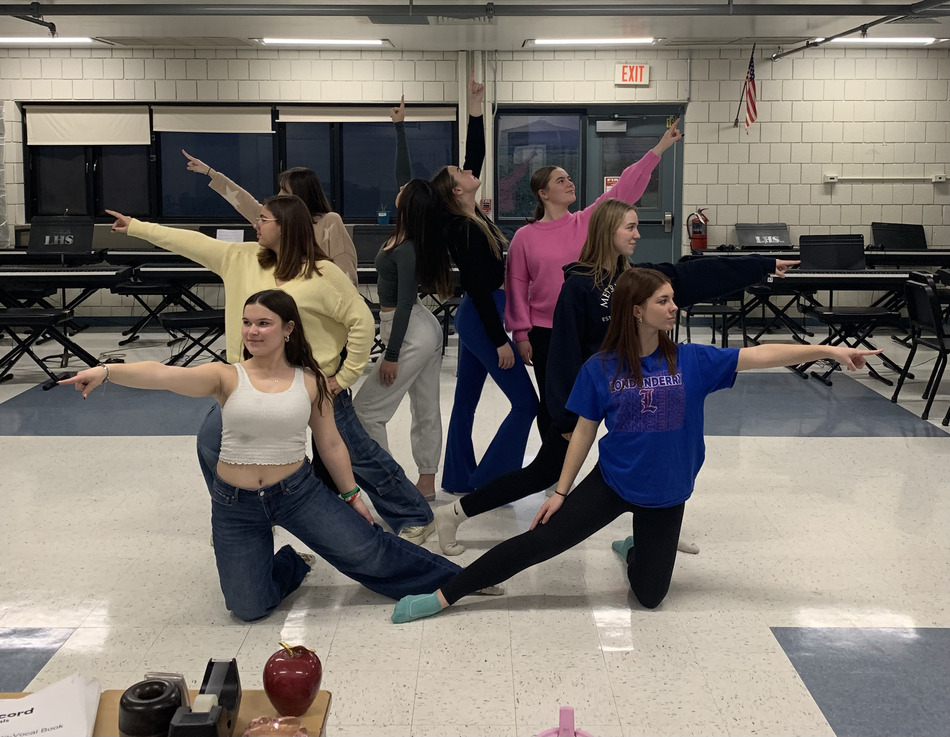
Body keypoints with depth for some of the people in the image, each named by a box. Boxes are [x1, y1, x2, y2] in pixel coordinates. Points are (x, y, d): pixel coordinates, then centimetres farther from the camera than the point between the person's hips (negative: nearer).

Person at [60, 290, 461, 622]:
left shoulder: (311, 382, -3)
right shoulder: (227, 377, -9)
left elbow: (330, 443, 6)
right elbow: (165, 375, -25)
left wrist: (350, 495, 10)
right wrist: (107, 371, -40)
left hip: (298, 491, 0)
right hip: (235, 503, 0)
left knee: (367, 552, -6)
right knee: (249, 608, -2)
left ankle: (452, 582, 19)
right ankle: (291, 565, 31)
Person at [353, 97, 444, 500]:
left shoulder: (405, 248, -20)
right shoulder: (412, 235, 2)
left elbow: (404, 302, -21)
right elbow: (403, 176, 9)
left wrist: (391, 356, -19)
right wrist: (399, 128, 14)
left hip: (411, 335, -9)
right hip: (427, 330, 9)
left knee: (366, 409, -2)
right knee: (426, 409, 11)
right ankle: (426, 483, 17)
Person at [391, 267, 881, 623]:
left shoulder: (691, 361, -7)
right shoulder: (600, 369, -9)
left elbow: (761, 355, -14)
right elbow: (583, 433, -2)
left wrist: (828, 350, -21)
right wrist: (561, 491, -1)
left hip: (665, 493, 2)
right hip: (611, 483, -2)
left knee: (650, 596, 8)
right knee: (538, 542, -11)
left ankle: (633, 551, 43)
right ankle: (445, 595, -1)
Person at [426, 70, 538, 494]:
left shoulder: (469, 219, 4)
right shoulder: (465, 231, -20)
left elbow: (475, 156, 10)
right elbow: (479, 288, -22)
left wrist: (475, 110, 7)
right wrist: (500, 341, -20)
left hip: (475, 319, 9)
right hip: (483, 321, -9)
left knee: (466, 400, 13)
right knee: (525, 402, -4)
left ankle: (459, 480, 21)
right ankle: (486, 482, -1)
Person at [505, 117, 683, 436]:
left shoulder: (588, 221, 1)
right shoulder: (525, 236, -3)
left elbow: (625, 188, -4)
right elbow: (517, 286, -2)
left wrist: (661, 146, -10)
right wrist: (521, 334, -5)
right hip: (545, 333, -2)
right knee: (551, 403, 8)